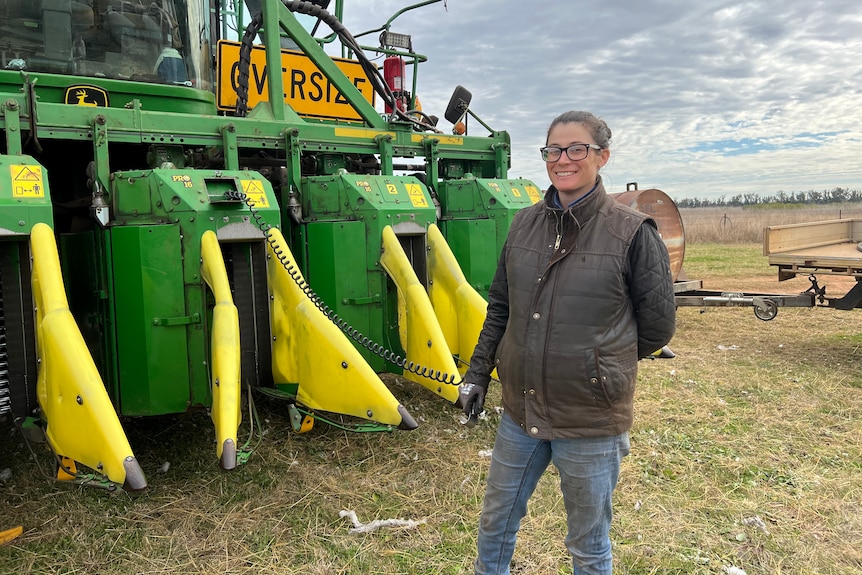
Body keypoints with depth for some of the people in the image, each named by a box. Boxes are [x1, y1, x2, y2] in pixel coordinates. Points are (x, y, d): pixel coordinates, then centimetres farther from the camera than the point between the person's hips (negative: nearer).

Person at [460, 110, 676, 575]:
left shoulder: (632, 232, -12)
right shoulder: (525, 223, 3)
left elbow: (658, 326, -3)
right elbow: (499, 307, 11)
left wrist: (602, 364, 5)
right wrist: (477, 374, 8)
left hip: (591, 419, -4)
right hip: (519, 411, 5)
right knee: (495, 522, 22)